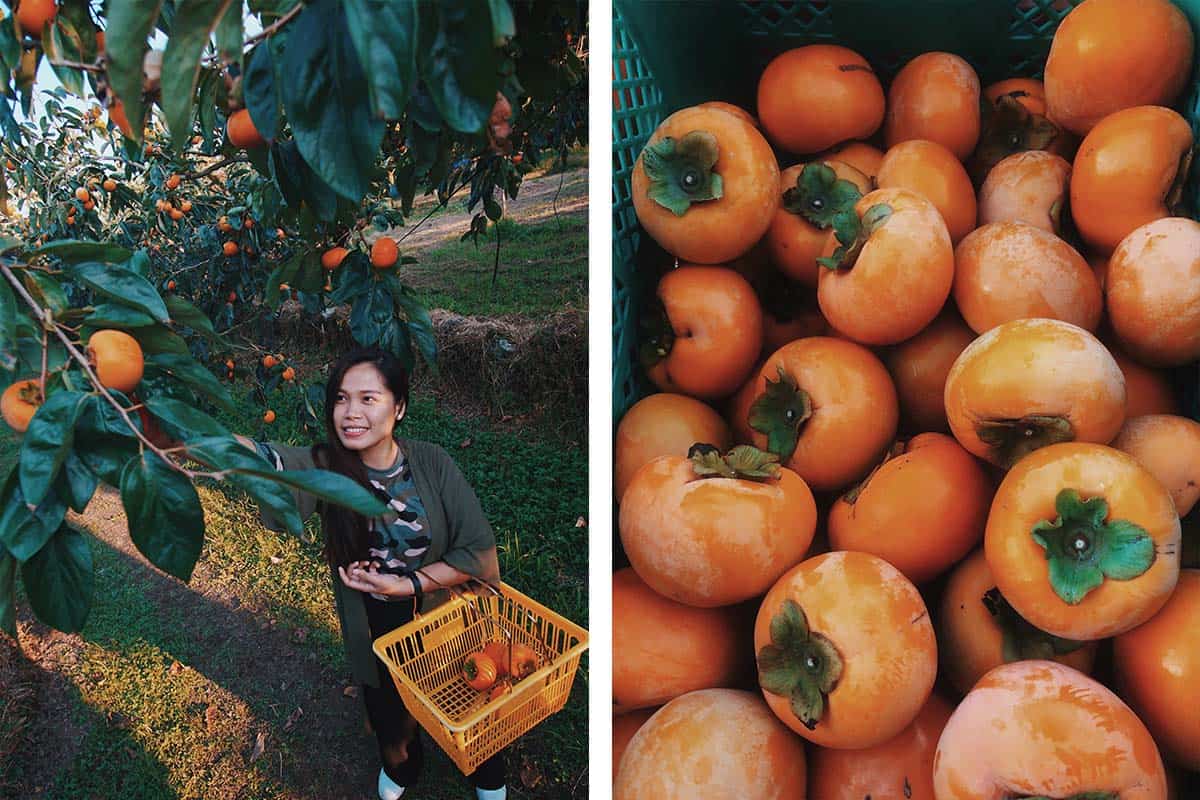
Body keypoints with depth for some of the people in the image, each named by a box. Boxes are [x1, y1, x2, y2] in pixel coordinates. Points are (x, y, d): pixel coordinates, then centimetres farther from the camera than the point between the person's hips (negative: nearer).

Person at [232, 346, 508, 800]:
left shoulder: (432, 464, -22)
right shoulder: (326, 467, -21)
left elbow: (479, 551, -20)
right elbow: (269, 461, -44)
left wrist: (404, 583, -25)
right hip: (374, 631, 1)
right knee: (389, 714, 28)